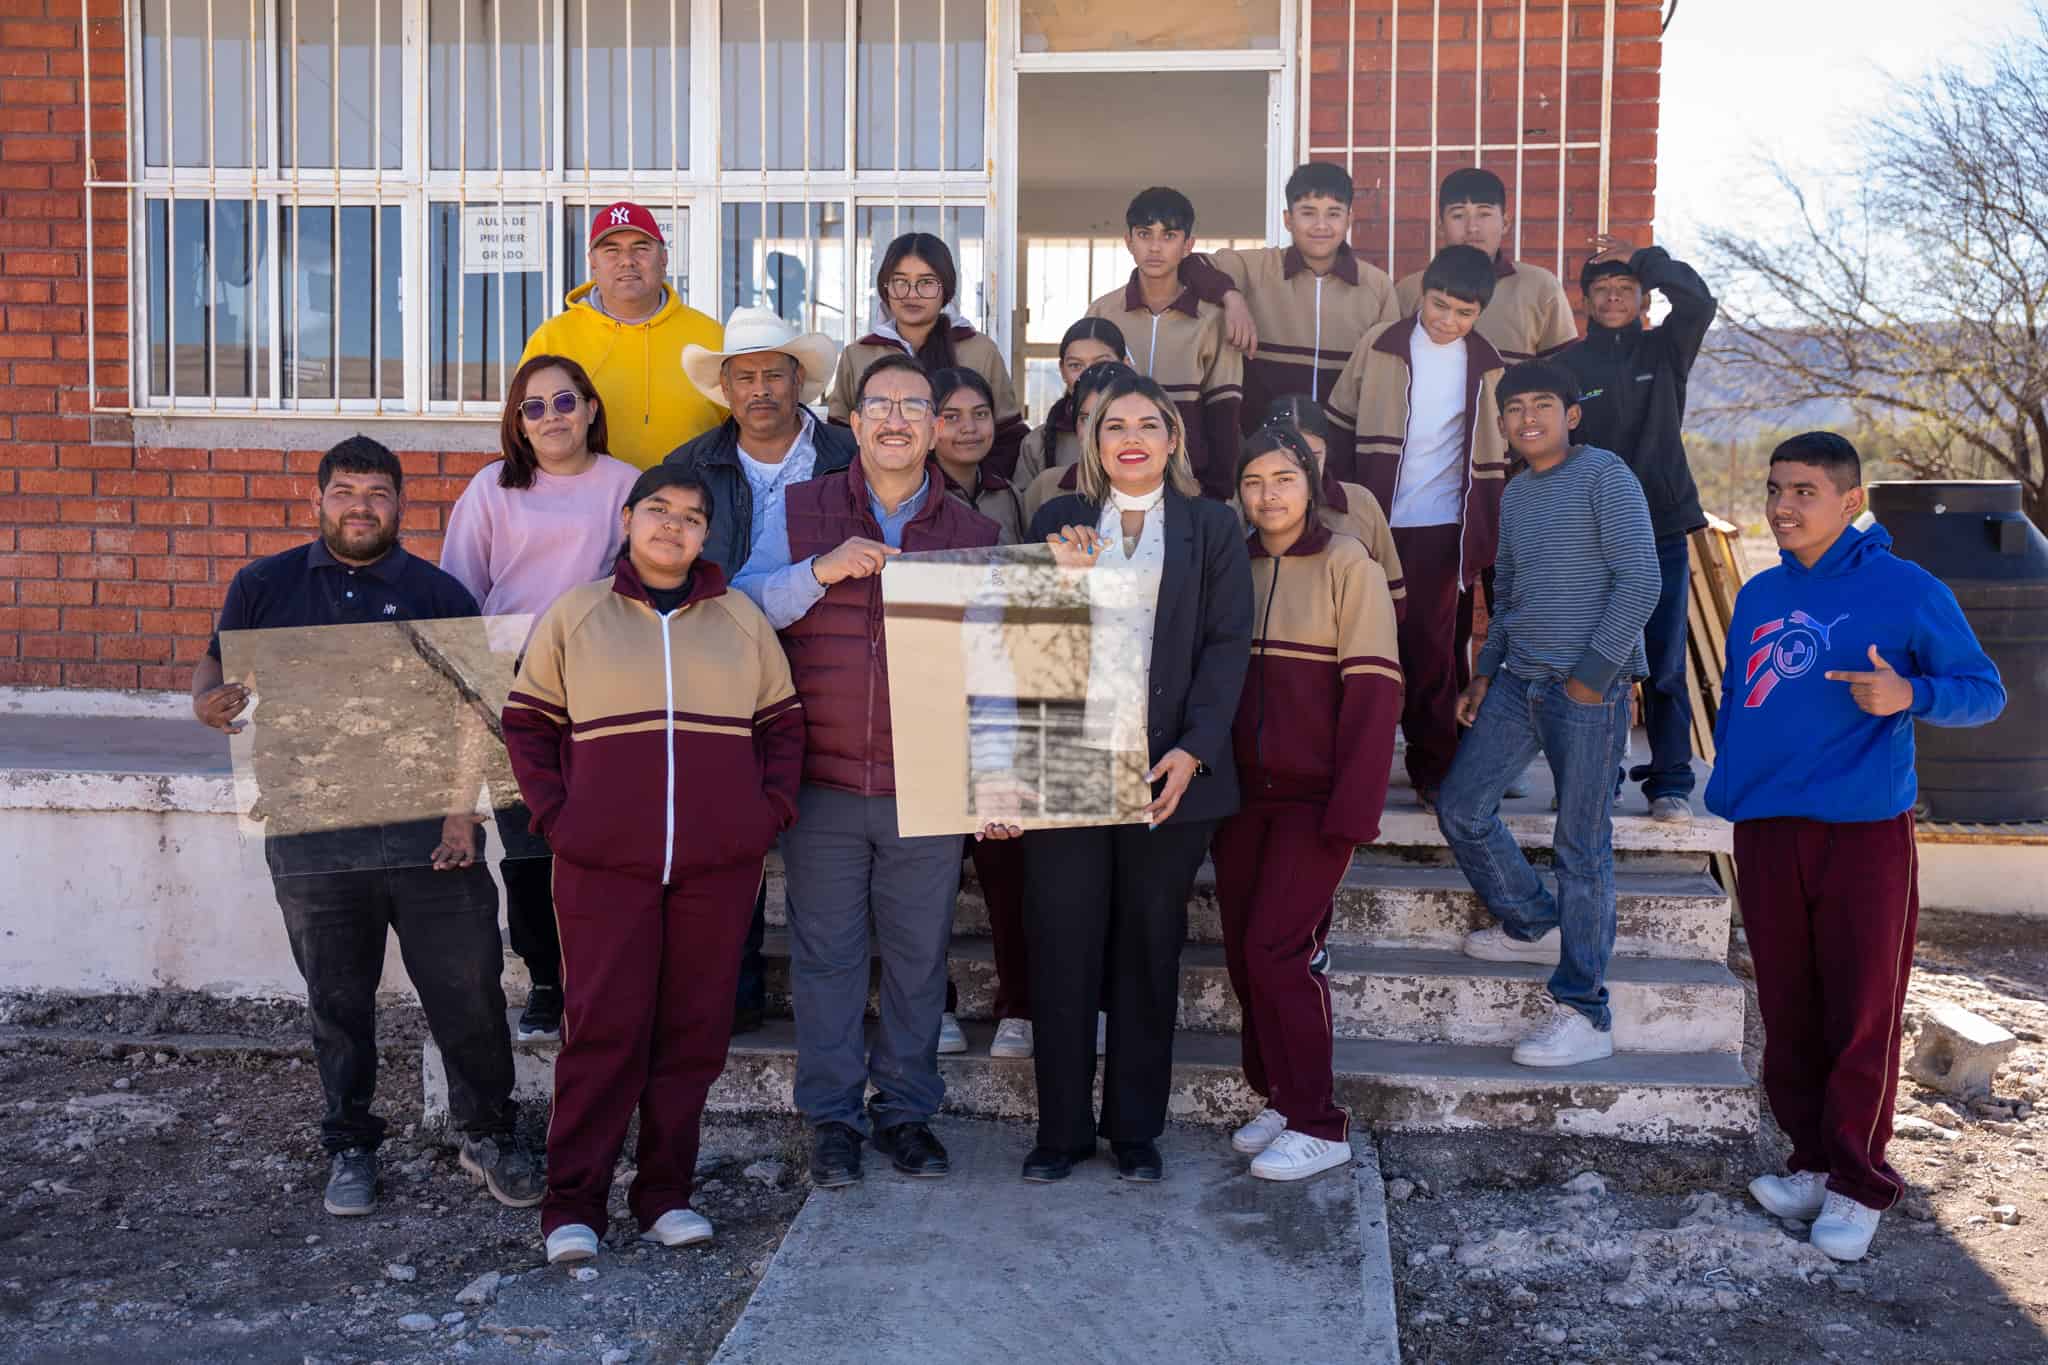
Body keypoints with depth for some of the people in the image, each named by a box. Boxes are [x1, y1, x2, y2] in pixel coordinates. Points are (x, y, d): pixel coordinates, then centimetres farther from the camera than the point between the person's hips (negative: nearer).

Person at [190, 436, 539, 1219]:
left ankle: (488, 1135, 20)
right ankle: (350, 1148, 29)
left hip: (426, 836, -1)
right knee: (338, 1004, 12)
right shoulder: (263, 587, 9)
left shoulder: (439, 594, 5)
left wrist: (463, 812, -8)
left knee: (468, 992, 1)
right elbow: (214, 667, 14)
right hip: (312, 840, 1)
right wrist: (208, 702, -12)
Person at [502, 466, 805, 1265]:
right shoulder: (575, 615, 8)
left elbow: (783, 725, 14)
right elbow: (527, 722, 10)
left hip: (719, 867, 2)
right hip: (603, 866, -2)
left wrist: (771, 812, 3)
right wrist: (555, 814, 0)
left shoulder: (742, 621, 12)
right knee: (603, 1028, -4)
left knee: (693, 1031, 6)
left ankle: (666, 1194, 17)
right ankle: (573, 1203, 6)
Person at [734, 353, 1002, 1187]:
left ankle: (906, 1108, 24)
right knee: (827, 953, 6)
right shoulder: (799, 514, 6)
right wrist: (820, 571, -16)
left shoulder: (973, 534, 8)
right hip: (821, 783, -1)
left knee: (919, 954, 8)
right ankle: (832, 1116, 19)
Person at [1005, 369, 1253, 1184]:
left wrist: (1194, 749, -11)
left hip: (1167, 771, 0)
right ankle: (1062, 1128, 14)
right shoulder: (1057, 522, 12)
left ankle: (1136, 1130, 19)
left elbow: (1228, 643, -1)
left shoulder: (1211, 527, 8)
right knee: (1062, 950, 3)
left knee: (1149, 951, 7)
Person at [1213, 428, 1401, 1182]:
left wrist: (1353, 807, -17)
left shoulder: (1347, 566, -7)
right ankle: (1279, 1099, 24)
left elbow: (1374, 691, -12)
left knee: (1277, 948, -9)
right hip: (1242, 795, 5)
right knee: (1244, 953, 7)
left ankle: (1318, 1126, 4)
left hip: (1313, 798, -5)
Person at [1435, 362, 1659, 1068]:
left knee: (1582, 847, -4)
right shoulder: (1515, 493, 16)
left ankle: (1584, 1015, 3)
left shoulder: (1605, 475, -6)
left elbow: (1639, 581, -13)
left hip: (1590, 686, -8)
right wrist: (1484, 672, 15)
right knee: (1461, 808, 8)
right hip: (1519, 682, 8)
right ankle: (1533, 924, 31)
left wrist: (1593, 674, -15)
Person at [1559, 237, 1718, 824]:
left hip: (1662, 530, 1)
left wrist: (1642, 258, -11)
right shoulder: (1566, 364, 5)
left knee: (1664, 664, 2)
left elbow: (1698, 301, -11)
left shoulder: (1664, 350, 8)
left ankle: (1670, 782, 10)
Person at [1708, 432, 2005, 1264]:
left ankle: (1858, 1186, 12)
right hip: (1766, 835, 5)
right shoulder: (1758, 596, 12)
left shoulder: (1907, 592, -4)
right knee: (1789, 1015, 10)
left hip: (1863, 836, -5)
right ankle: (1814, 1161, 23)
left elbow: (1985, 693, -2)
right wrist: (1728, 786, 11)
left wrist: (1910, 694, -22)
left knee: (1862, 1019, 1)